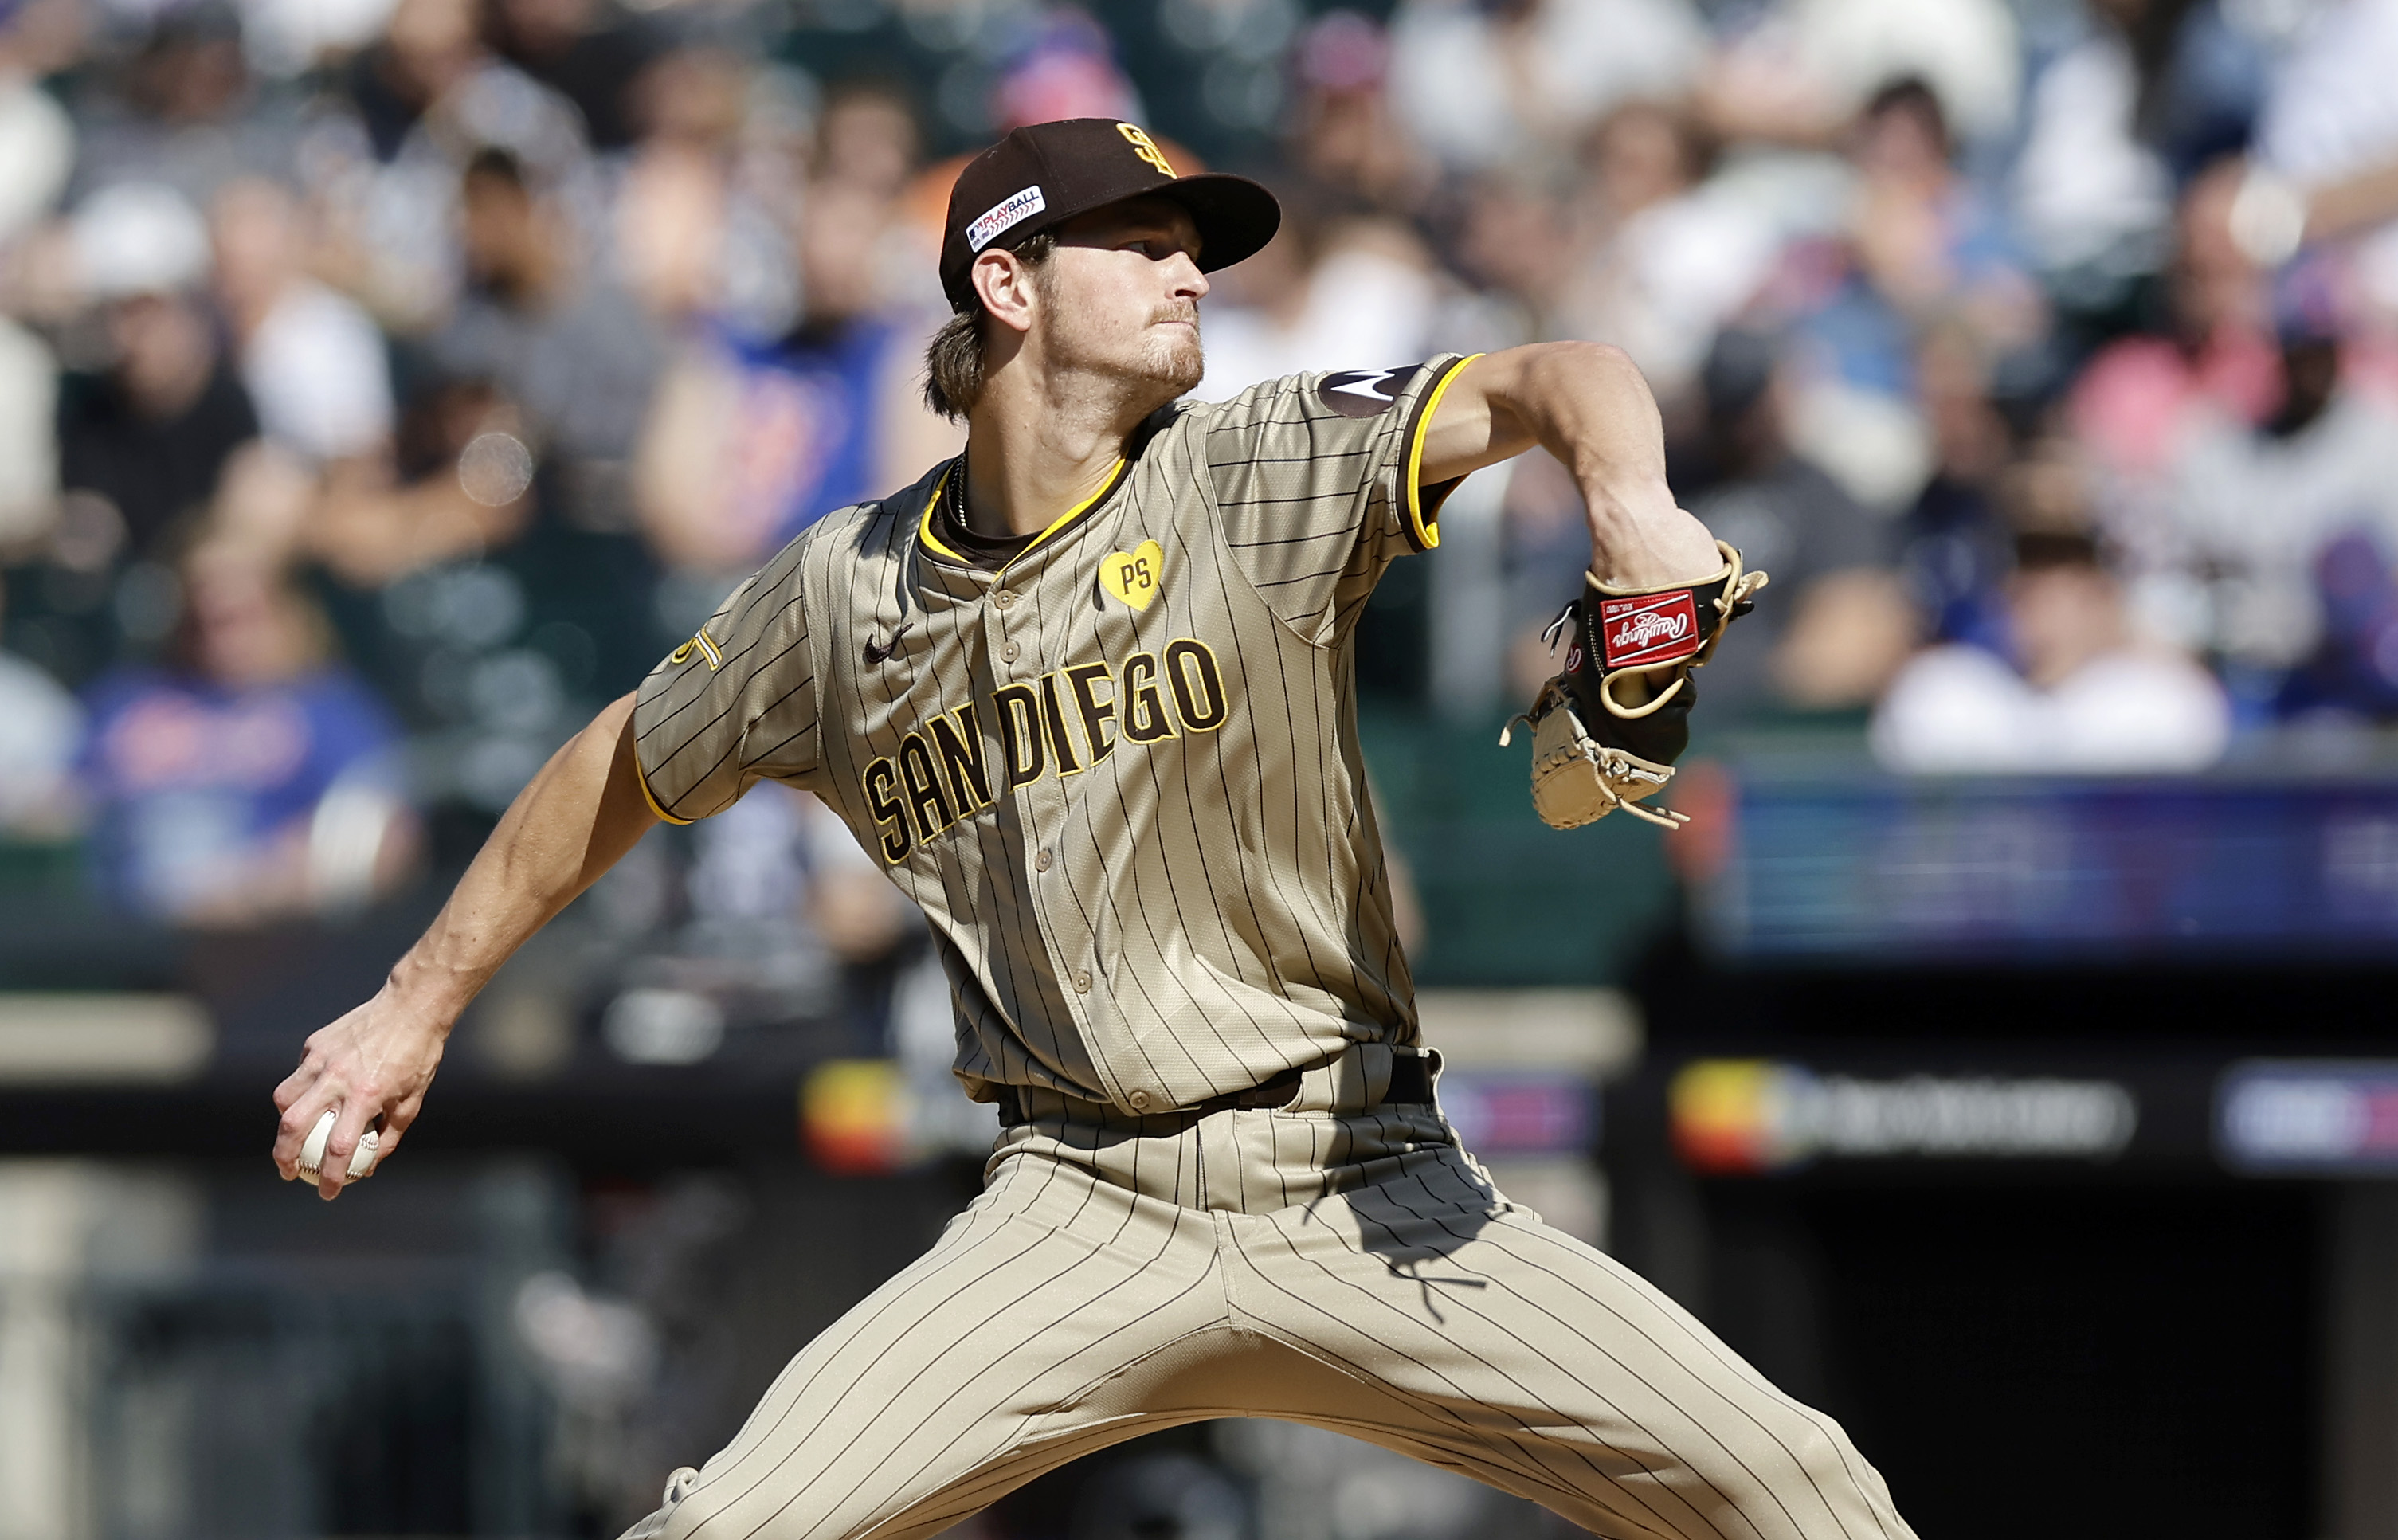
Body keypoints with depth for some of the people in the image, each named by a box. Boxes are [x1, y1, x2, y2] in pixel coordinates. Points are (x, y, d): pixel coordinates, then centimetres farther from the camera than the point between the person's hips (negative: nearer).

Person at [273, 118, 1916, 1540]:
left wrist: (1630, 502, -41)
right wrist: (420, 1003, 24)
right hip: (1085, 1216, 1)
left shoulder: (1262, 478, -3)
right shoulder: (848, 591, 4)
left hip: (1371, 1204, -1)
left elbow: (1543, 386, -18)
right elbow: (629, 769, 20)